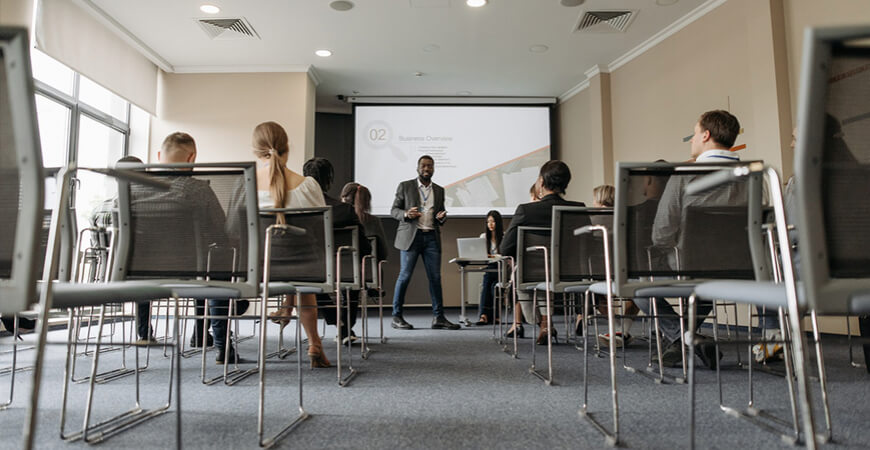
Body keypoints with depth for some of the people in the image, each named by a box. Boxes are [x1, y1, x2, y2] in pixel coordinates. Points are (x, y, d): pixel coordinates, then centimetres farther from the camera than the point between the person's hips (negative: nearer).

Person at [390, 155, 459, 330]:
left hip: (432, 237, 4)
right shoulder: (405, 186, 6)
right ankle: (397, 317, 6)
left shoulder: (439, 190, 17)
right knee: (405, 276, -3)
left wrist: (442, 217, -3)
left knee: (435, 277, 1)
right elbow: (394, 210, 5)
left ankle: (438, 317, 6)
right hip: (411, 236, -3)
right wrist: (406, 214, -16)